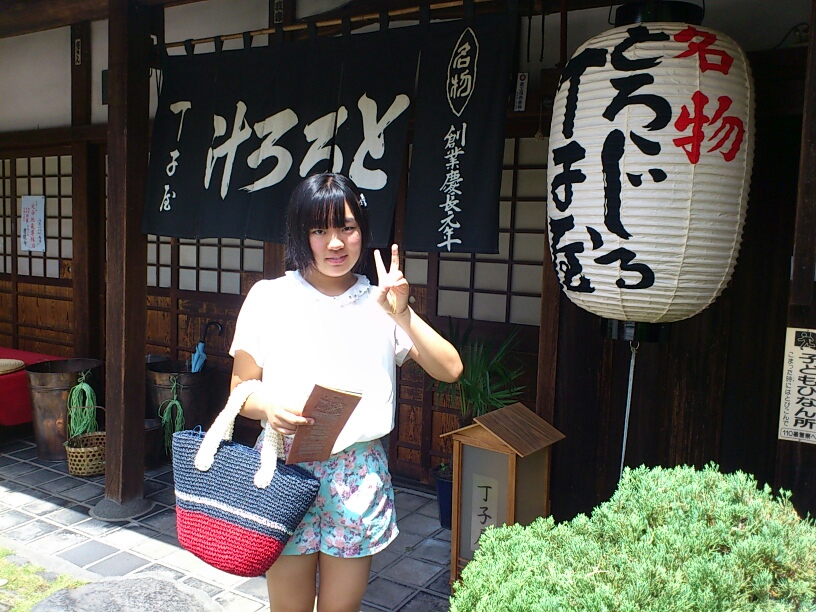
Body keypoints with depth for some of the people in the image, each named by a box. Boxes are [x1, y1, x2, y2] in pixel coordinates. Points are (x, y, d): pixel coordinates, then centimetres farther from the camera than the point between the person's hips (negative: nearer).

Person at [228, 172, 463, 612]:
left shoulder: (382, 303, 2)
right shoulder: (269, 298, -2)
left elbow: (449, 370, -5)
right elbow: (240, 389, 3)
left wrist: (402, 315, -17)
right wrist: (268, 408, -19)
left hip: (358, 475, 1)